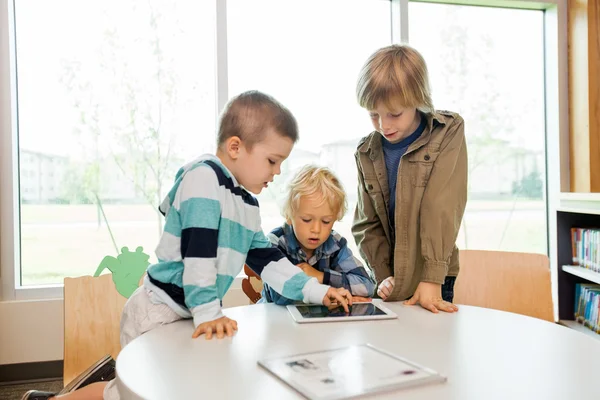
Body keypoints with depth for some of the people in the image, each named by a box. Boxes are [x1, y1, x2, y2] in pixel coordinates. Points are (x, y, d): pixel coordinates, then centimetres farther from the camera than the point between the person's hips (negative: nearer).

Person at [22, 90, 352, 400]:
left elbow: (266, 259, 10)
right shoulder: (203, 176, -18)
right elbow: (197, 250, -24)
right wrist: (207, 312, -26)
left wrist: (316, 292, 5)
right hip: (158, 309, -8)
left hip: (190, 313, 9)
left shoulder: (247, 203, 9)